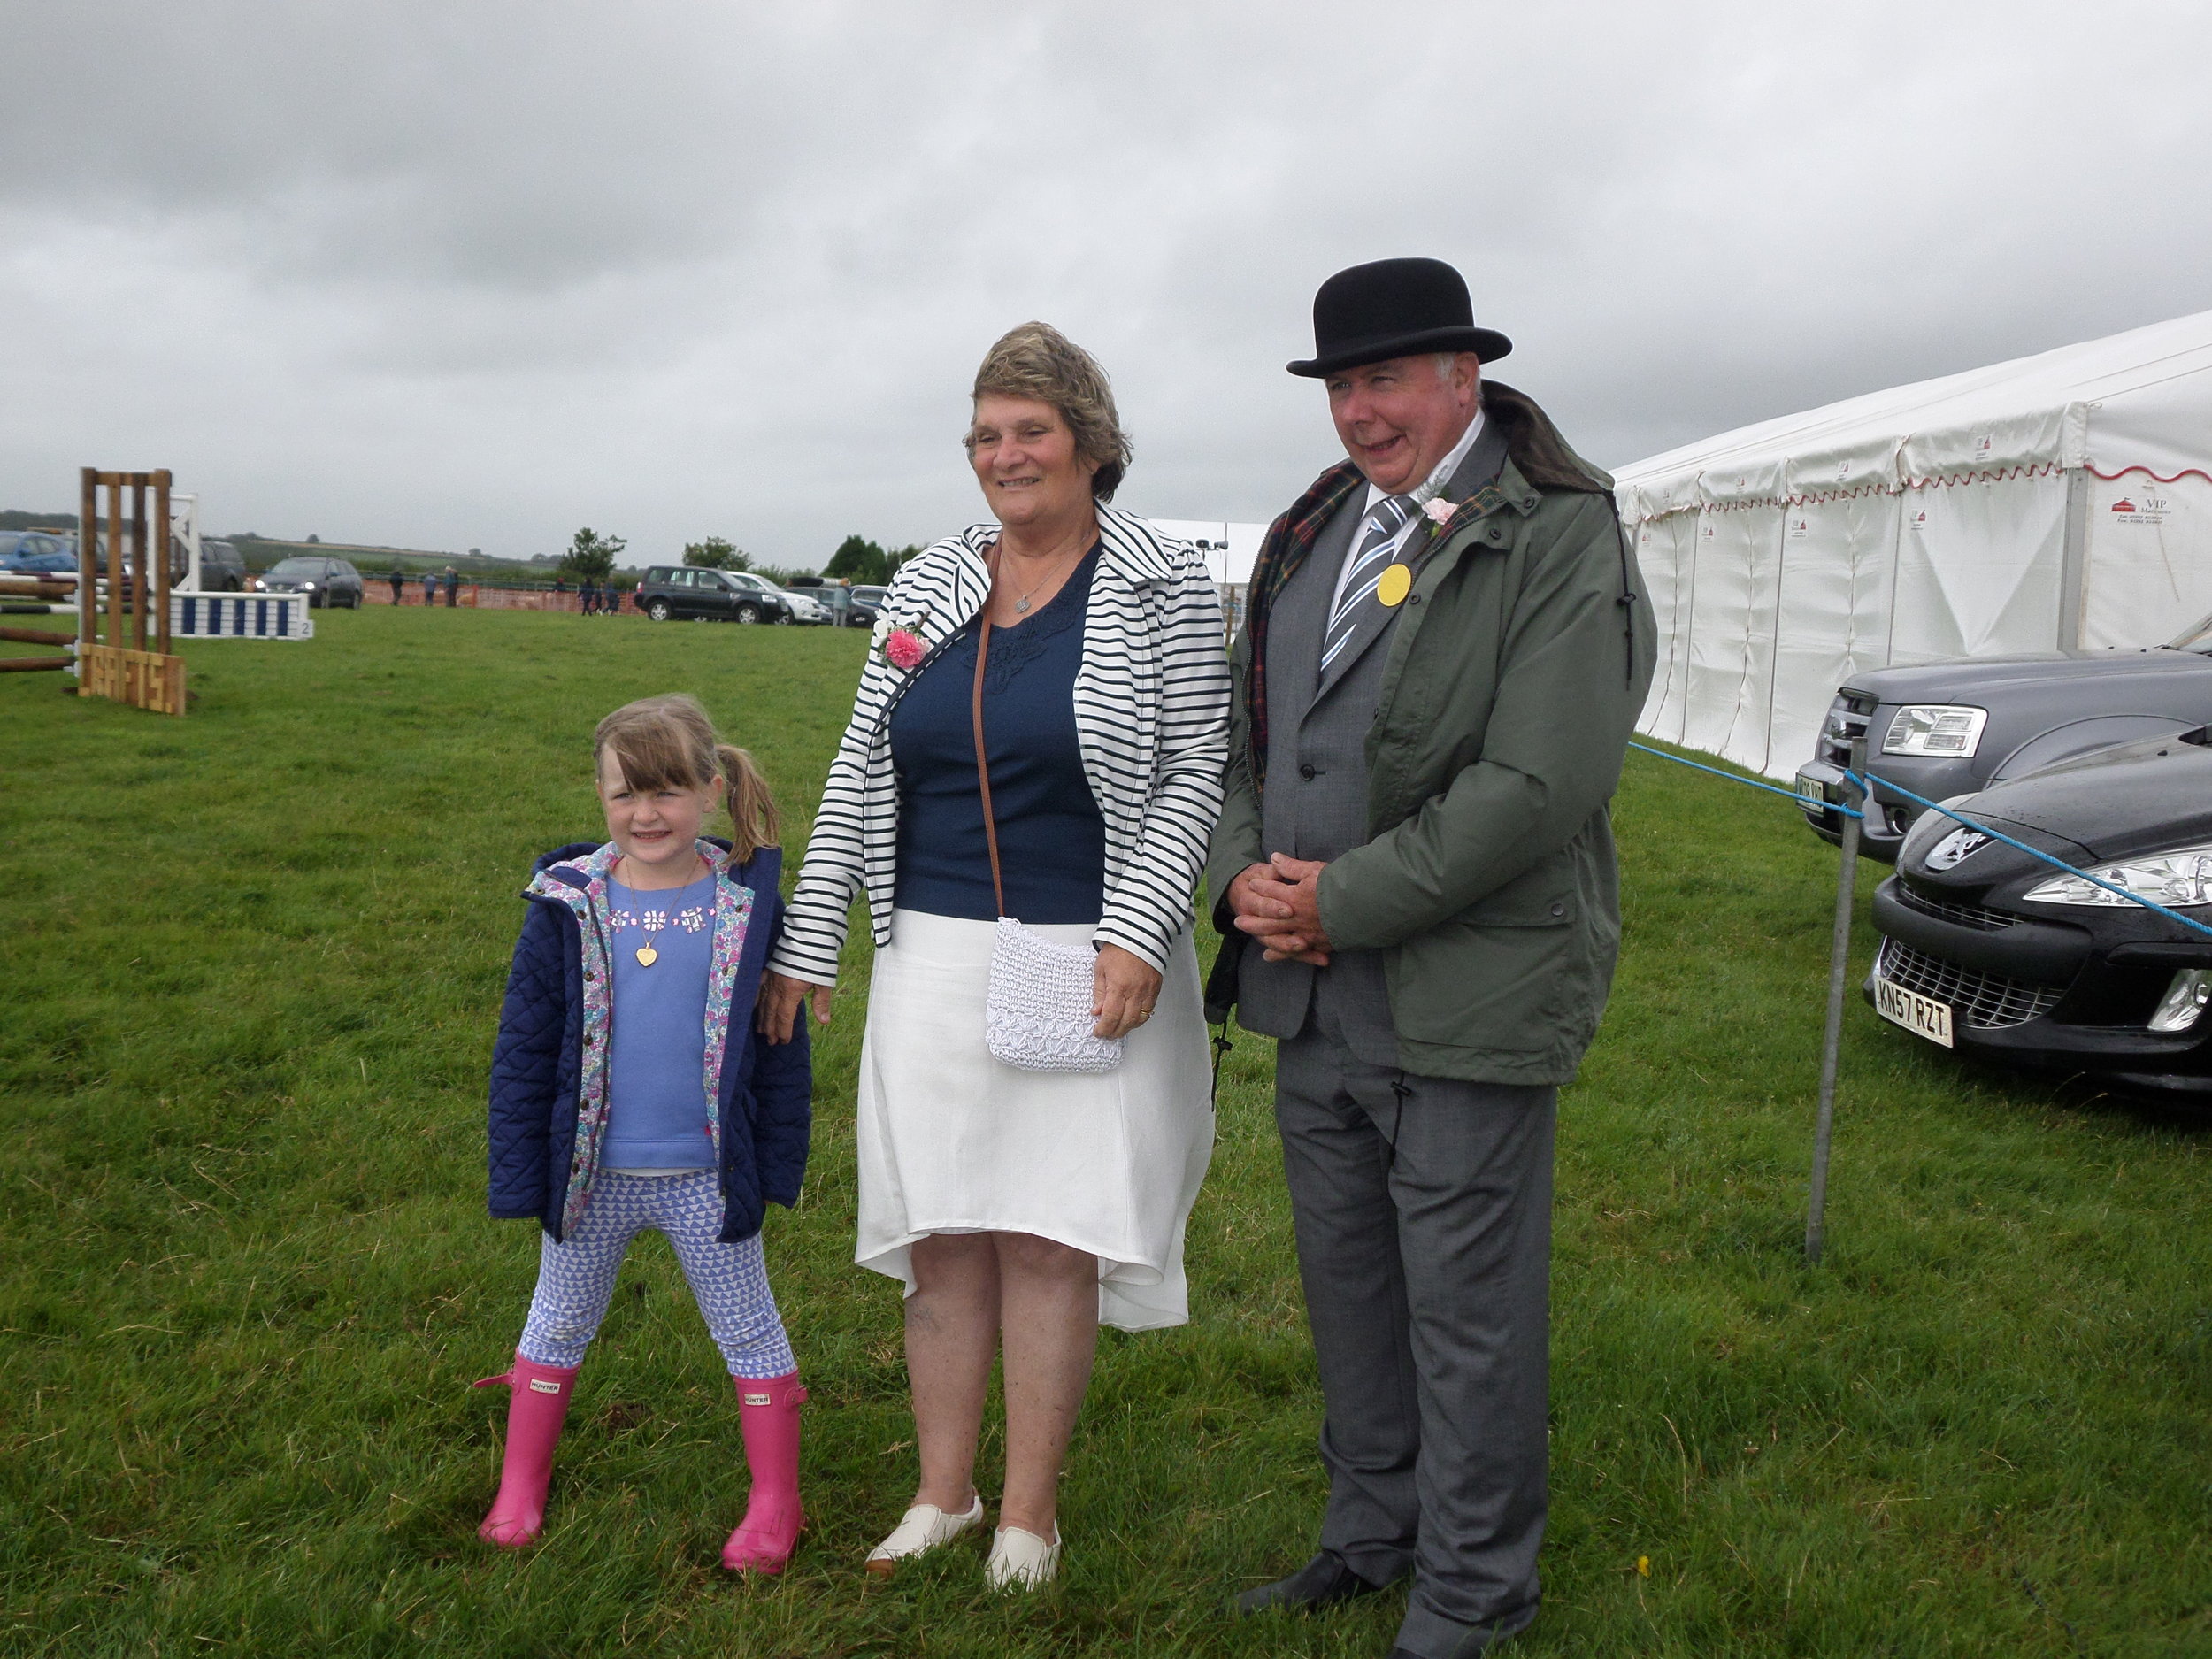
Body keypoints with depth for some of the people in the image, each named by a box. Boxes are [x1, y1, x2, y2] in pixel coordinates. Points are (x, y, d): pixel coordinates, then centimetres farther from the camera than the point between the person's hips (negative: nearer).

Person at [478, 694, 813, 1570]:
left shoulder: (745, 903, -7)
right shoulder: (568, 905, -7)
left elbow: (781, 1047, -1)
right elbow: (523, 1047, -2)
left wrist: (778, 1162, -2)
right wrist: (520, 1174, -4)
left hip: (709, 1176, -1)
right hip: (591, 1172, 1)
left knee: (748, 1327, 10)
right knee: (559, 1321, 18)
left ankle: (775, 1504, 26)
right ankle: (519, 1489, 37)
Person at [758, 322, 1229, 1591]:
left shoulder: (1163, 590, -2)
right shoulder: (929, 589, 10)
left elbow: (1193, 777, -5)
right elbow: (858, 775, 12)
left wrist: (1136, 936, -16)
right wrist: (807, 942, 9)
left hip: (1088, 960, -4)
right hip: (935, 956, 4)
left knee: (1048, 1233, 1)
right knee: (940, 1230, 8)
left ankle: (1030, 1516, 18)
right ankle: (944, 1494, 25)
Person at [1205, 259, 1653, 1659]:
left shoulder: (1562, 536, -10)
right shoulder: (1309, 530, 12)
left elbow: (1539, 784, -20)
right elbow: (1243, 730, 14)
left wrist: (1344, 902, -18)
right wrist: (1242, 874, -5)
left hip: (1469, 1003, -6)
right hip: (1314, 997, 7)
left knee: (1468, 1309, 6)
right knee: (1348, 1283, 19)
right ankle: (1371, 1532, 39)